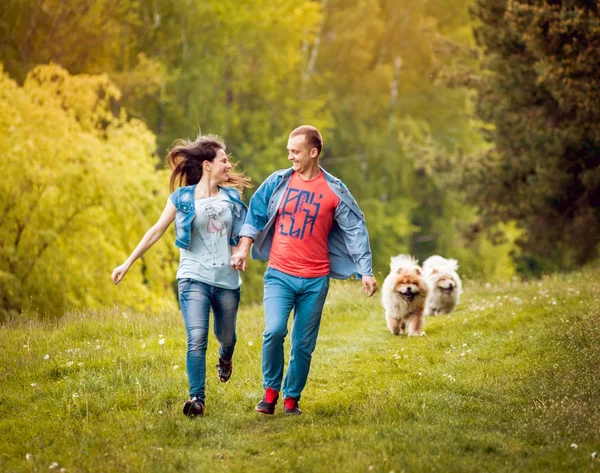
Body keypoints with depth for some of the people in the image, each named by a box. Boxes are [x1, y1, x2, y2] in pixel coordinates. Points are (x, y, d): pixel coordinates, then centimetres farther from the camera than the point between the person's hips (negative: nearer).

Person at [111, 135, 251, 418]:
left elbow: (245, 231, 16)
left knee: (226, 337, 18)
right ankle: (197, 399, -16)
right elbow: (156, 232, 1)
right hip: (194, 278, -3)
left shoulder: (231, 196, 7)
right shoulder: (183, 198, -1)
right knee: (197, 339, -18)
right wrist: (128, 263, -1)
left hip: (227, 279, 3)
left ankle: (225, 359, 54)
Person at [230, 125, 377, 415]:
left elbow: (356, 230, 2)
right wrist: (243, 248, -2)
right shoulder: (277, 182, 2)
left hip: (315, 279, 0)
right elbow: (255, 214, 10)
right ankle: (270, 390, 1)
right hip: (279, 274, 0)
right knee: (274, 330, -19)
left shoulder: (334, 190, -1)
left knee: (304, 344, 4)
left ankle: (292, 398, 21)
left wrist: (366, 272, -3)